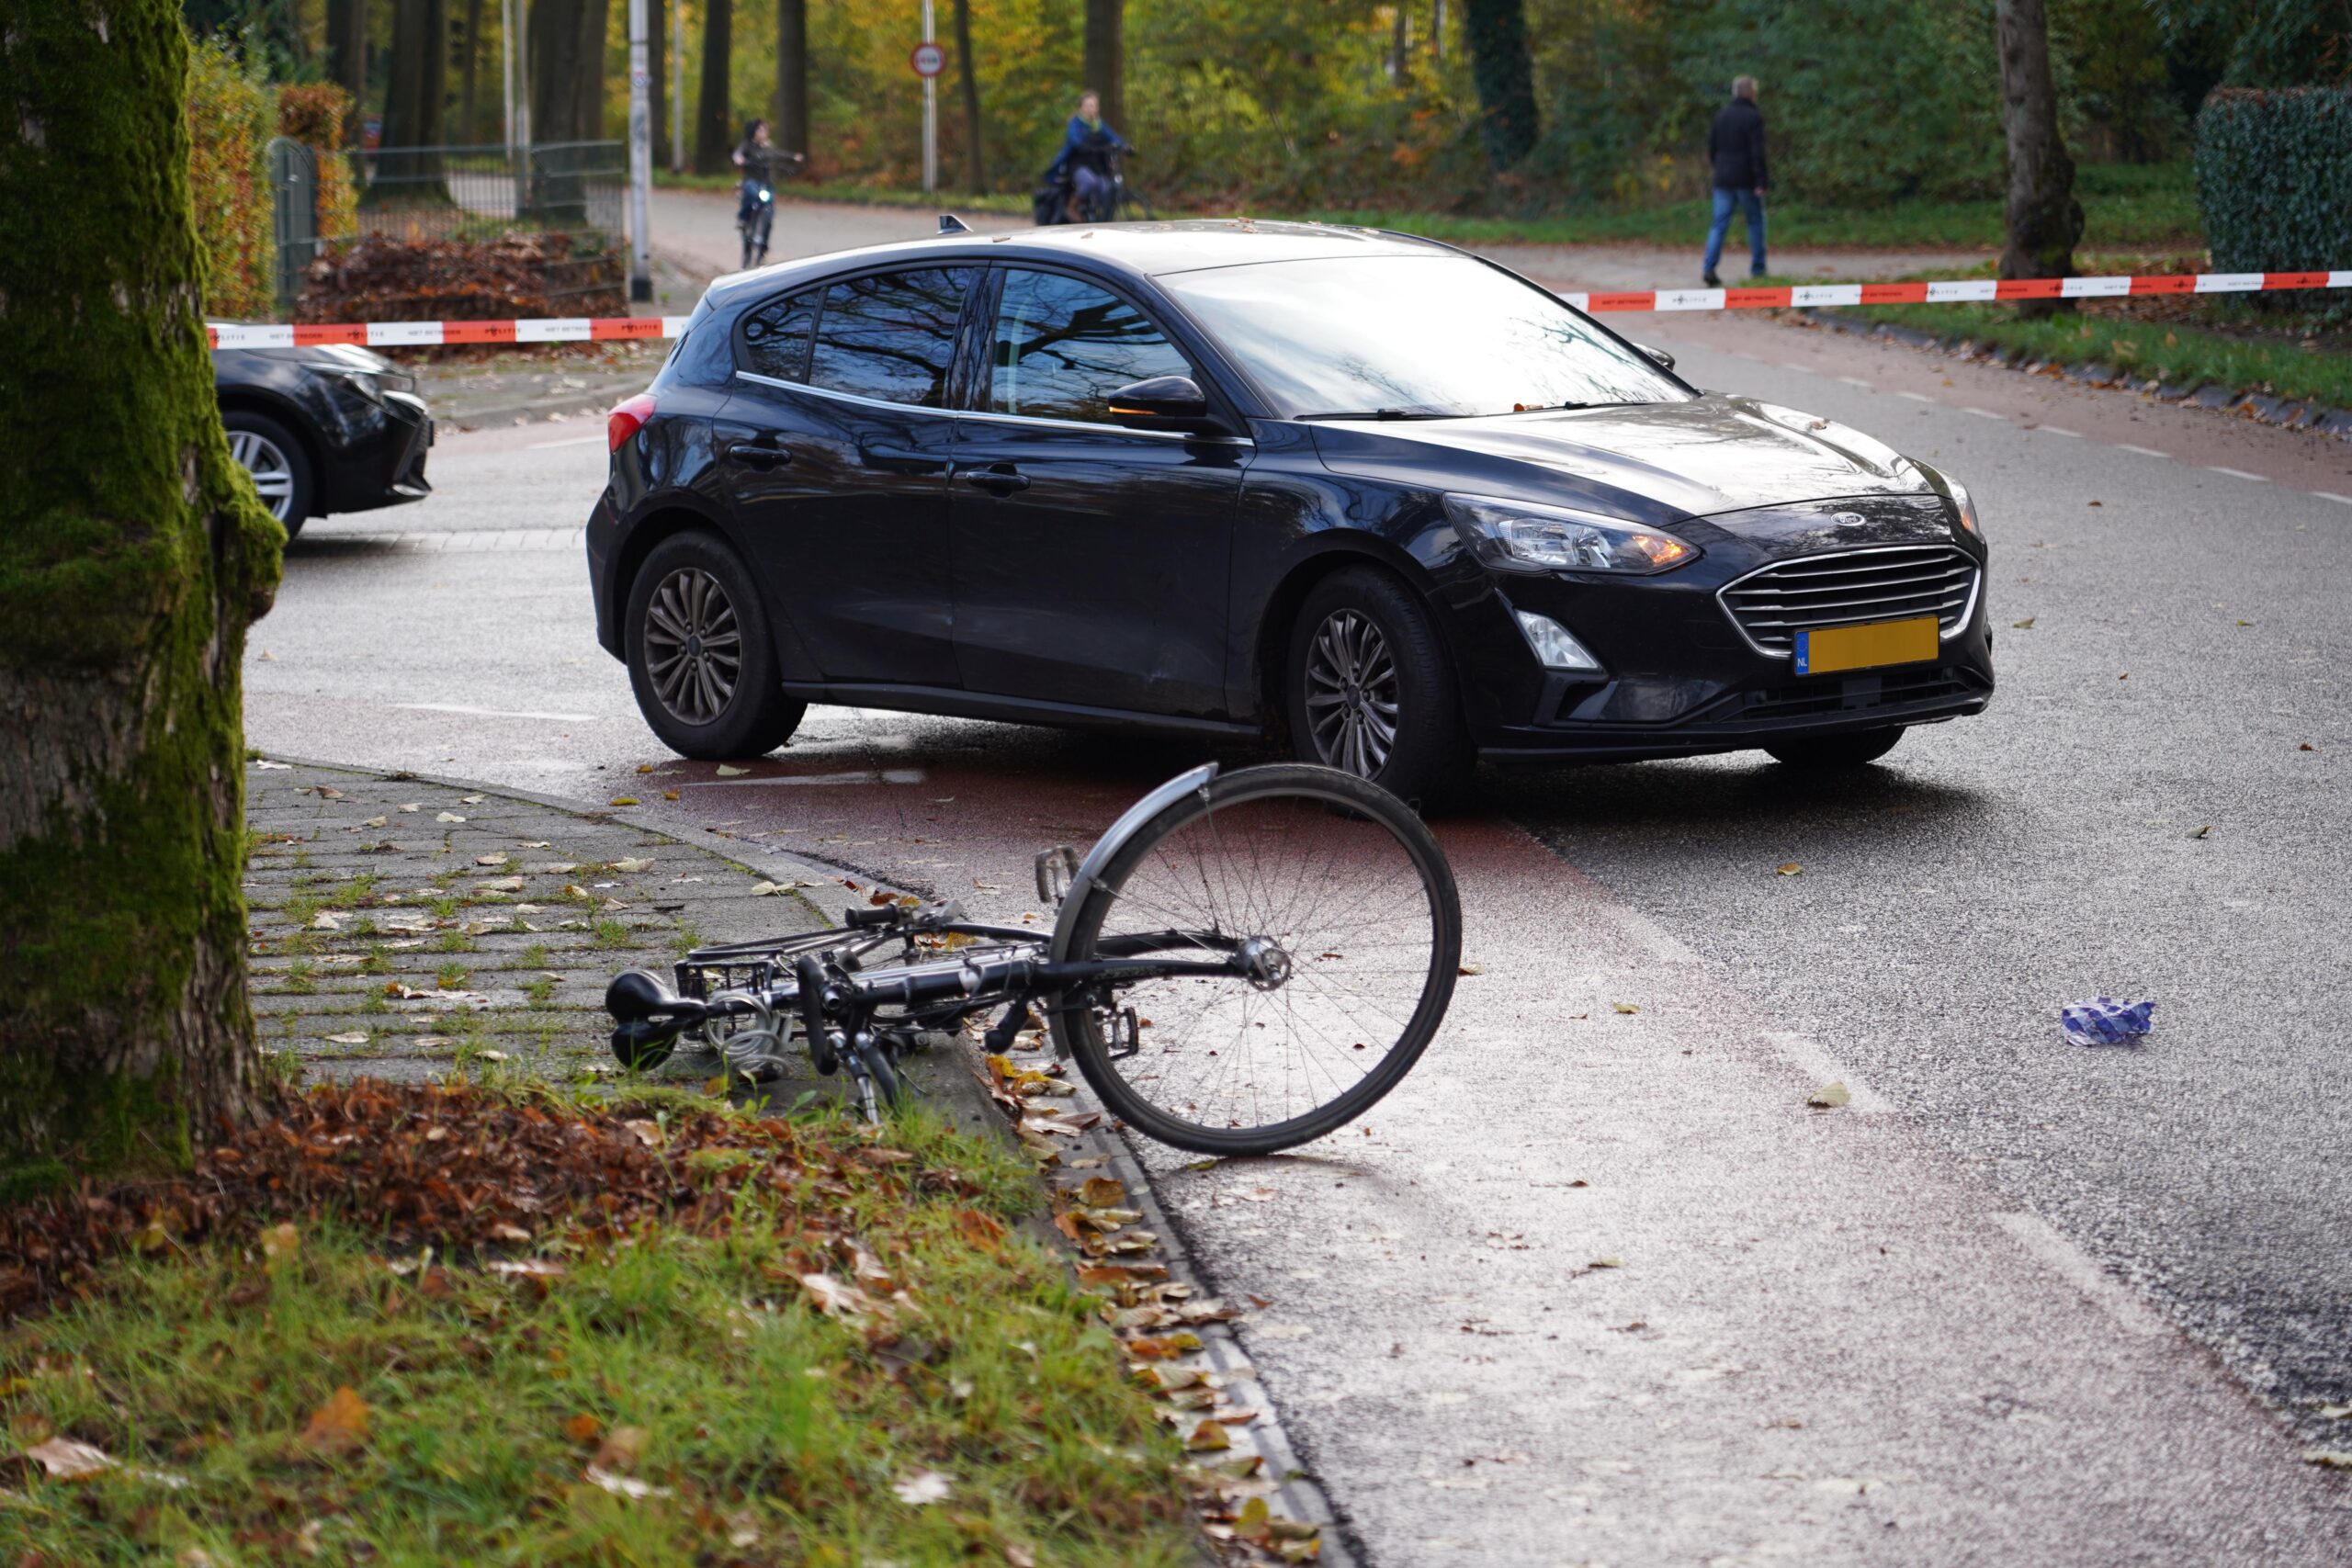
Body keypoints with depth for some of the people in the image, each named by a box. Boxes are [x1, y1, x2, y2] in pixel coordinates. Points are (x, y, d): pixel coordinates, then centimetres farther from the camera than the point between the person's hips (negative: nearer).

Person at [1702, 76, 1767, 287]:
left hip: (1723, 180, 4)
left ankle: (1709, 268, -14)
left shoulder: (1721, 115, 8)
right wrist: (1760, 182, -14)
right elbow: (1758, 152, -16)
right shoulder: (1753, 117, -10)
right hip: (1746, 180, -4)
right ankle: (1757, 269, 13)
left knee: (1720, 225, 2)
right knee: (1755, 222, 11)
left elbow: (1711, 149, 12)